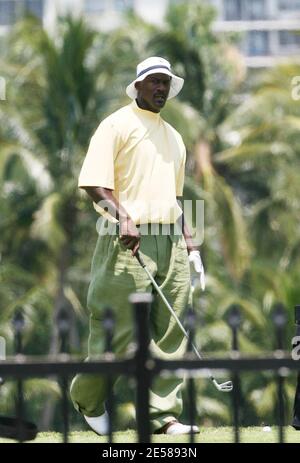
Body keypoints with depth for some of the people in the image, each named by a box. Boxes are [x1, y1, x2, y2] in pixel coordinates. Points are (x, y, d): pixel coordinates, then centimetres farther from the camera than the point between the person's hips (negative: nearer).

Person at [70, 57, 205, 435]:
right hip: (127, 241, -6)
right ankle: (88, 400, 16)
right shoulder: (117, 125, -1)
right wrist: (124, 218, -24)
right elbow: (93, 182, -11)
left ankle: (164, 414, 2)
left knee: (170, 332, 0)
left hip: (170, 243, 6)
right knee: (115, 329, -5)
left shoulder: (173, 136, 22)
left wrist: (190, 245, 18)